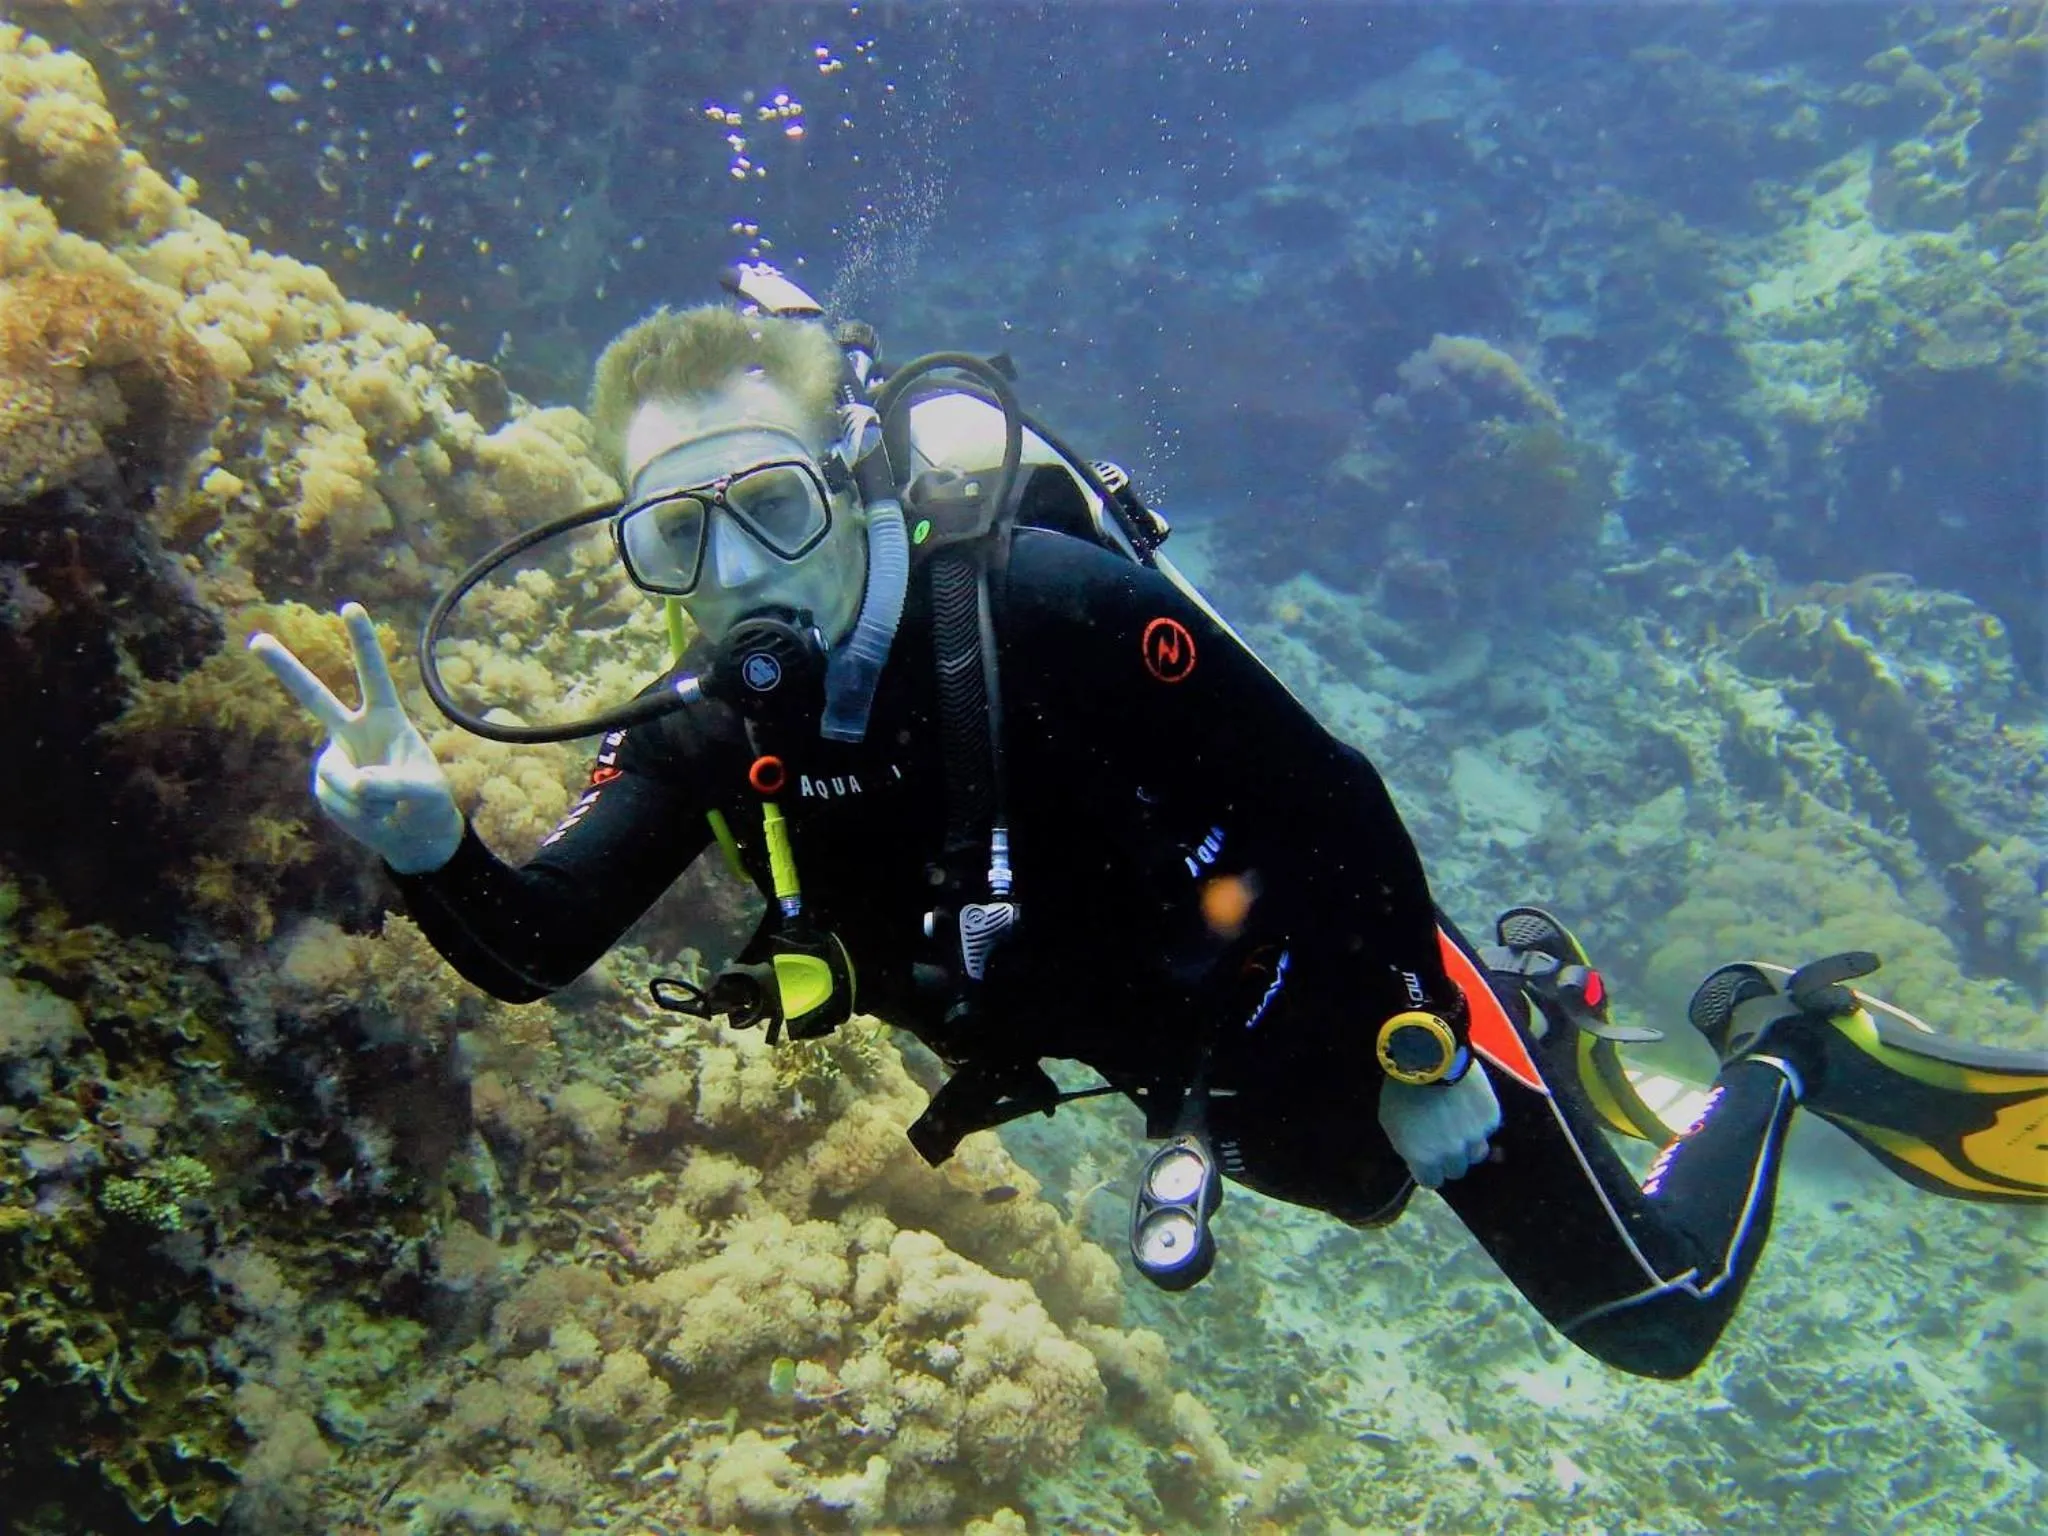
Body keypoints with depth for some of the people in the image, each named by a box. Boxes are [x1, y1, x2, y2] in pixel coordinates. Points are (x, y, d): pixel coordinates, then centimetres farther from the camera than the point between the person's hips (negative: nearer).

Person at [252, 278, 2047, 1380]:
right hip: (1196, 1063, 6)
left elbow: (1330, 793, -25)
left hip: (1334, 990, -6)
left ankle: (1783, 1041, 30)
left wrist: (1420, 1046, -19)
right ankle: (1537, 994, 53)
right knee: (1367, 1193, 35)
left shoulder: (1053, 603, -33)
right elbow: (530, 949, -17)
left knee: (1654, 1318, 6)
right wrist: (424, 843, -37)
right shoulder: (715, 732, -15)